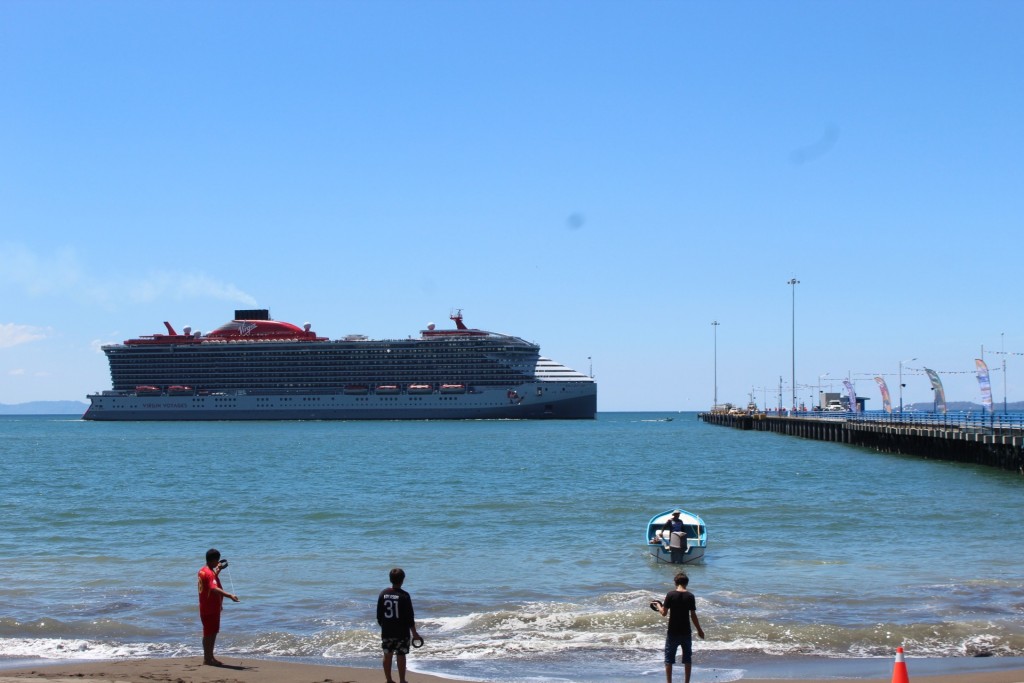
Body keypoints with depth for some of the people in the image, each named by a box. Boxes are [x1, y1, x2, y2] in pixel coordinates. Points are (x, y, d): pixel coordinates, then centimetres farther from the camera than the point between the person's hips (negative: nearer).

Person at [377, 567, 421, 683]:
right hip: (402, 632, -4)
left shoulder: (383, 594, -1)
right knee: (401, 656, 4)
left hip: (386, 631, 4)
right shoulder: (404, 596, -13)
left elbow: (379, 615, 6)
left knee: (387, 655, 11)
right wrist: (414, 633, -3)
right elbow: (409, 617, -11)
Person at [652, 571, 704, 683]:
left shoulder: (670, 595, -9)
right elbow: (693, 615, -4)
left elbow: (664, 613, -10)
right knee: (687, 658, 13)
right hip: (686, 632, 1)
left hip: (673, 632, -1)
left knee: (669, 658, 8)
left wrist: (658, 606, 11)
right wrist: (699, 630, 8)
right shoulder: (690, 596, -6)